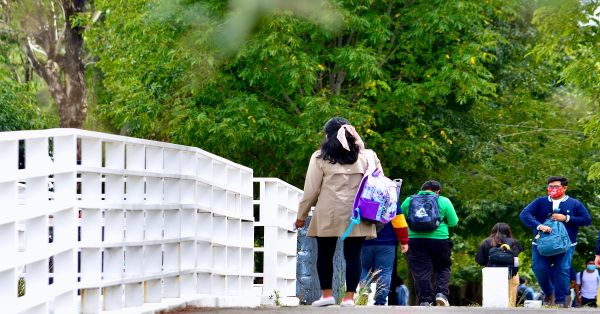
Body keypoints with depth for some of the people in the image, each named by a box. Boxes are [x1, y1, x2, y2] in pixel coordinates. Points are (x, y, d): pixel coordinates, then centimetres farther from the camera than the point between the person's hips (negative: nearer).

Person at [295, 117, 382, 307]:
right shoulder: (364, 156, 9)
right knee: (353, 255, 2)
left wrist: (301, 215, 8)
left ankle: (327, 294, 7)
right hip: (357, 215, 2)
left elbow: (311, 190, 0)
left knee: (325, 254, 9)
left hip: (328, 215, -2)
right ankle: (350, 296, -2)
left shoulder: (320, 158, 0)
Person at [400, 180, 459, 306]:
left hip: (415, 240, 1)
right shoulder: (443, 201, 1)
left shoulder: (408, 201, 6)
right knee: (443, 268, 15)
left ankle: (425, 300, -4)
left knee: (421, 272, 2)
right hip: (439, 239, -1)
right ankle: (442, 293, -2)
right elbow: (454, 222, 1)